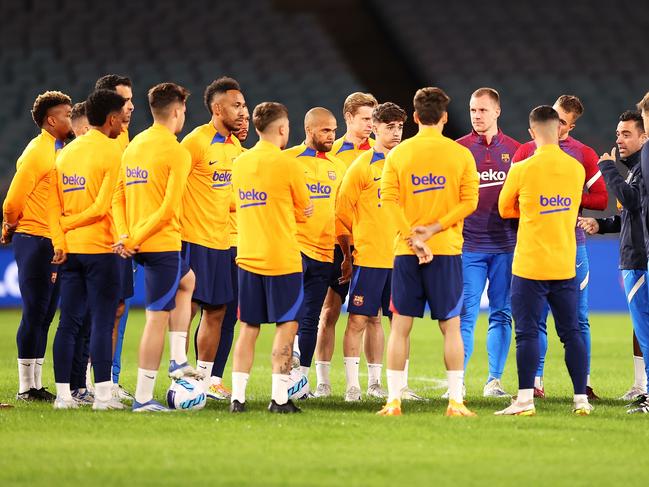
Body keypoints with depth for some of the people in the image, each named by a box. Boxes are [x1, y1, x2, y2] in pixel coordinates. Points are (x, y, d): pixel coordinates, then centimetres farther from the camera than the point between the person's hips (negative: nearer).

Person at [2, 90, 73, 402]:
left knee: (44, 316, 10)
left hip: (55, 243, 8)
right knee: (35, 314, -6)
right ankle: (26, 387, -1)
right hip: (35, 242, -8)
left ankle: (36, 385, 14)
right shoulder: (36, 152, -13)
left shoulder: (60, 150, 14)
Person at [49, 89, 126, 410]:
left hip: (71, 247, 7)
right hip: (100, 247, -7)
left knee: (69, 322, 8)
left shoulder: (66, 153, 13)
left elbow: (53, 204, 7)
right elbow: (105, 204, -16)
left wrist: (60, 241, 2)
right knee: (103, 321, -4)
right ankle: (103, 394, -6)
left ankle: (63, 394, 7)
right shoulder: (111, 153, -9)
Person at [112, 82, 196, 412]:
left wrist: (125, 235, -1)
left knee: (186, 280, 31)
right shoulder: (177, 152, -12)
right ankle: (143, 397, -6)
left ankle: (178, 360, 24)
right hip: (162, 244, -9)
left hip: (138, 245, 9)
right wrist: (134, 238, -16)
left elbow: (118, 198, 8)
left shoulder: (134, 146, 12)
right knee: (158, 316, -5)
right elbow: (168, 208, -18)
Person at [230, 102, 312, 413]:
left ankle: (237, 396, 5)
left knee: (248, 327, 9)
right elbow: (304, 210, 2)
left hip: (248, 257, 5)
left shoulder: (240, 163, 9)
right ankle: (279, 397, -5)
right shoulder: (287, 164, -9)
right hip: (282, 258, -5)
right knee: (286, 325, 0)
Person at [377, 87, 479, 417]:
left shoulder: (398, 154, 1)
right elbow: (469, 201, -6)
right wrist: (434, 229, -8)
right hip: (447, 252, 0)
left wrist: (413, 237, -11)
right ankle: (455, 401, 1)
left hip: (406, 252, 1)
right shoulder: (460, 154, 0)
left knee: (400, 326, 6)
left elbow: (389, 199, -7)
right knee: (451, 326, 5)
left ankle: (394, 400, 3)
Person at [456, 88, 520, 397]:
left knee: (501, 314, 4)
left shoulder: (513, 150, 8)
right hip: (469, 244, -2)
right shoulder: (458, 149, 3)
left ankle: (494, 380, 10)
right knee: (465, 315, -6)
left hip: (506, 245, 2)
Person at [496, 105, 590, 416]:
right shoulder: (576, 169, 3)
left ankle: (525, 400, -7)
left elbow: (505, 209, 6)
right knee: (571, 332, 8)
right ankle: (581, 399, 8)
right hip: (565, 265, 4)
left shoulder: (522, 170, -9)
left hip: (530, 265, -4)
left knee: (527, 333, -2)